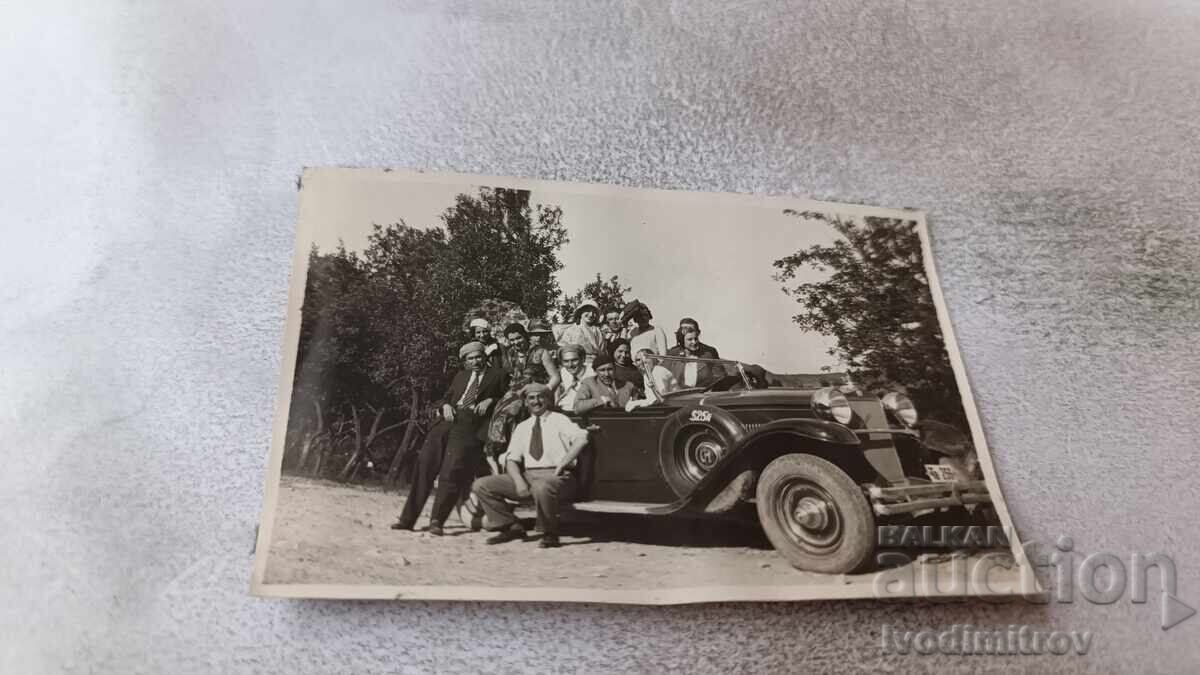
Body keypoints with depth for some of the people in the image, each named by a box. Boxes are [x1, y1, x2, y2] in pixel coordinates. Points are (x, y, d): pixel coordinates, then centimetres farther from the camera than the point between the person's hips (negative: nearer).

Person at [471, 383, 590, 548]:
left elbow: (580, 439, -13)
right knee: (481, 485, -7)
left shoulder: (559, 420, 6)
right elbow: (511, 459, 10)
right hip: (527, 475, 5)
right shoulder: (522, 427, 19)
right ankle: (512, 527, 4)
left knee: (541, 487, -41)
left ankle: (550, 534, -15)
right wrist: (519, 481, -10)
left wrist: (562, 464, -21)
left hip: (556, 477, -5)